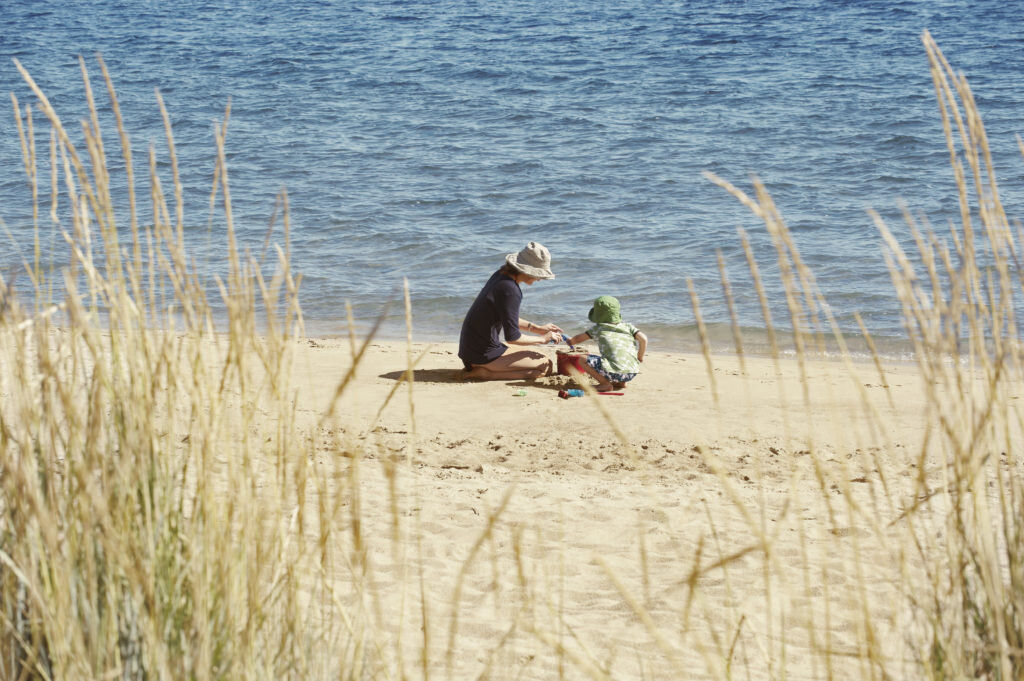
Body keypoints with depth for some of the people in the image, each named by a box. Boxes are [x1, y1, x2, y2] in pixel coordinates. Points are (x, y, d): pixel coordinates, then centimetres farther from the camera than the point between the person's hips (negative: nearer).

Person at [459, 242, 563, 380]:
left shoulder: (500, 275, 7)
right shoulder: (510, 291, -21)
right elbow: (512, 337, -19)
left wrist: (536, 328, 14)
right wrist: (543, 339, -5)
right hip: (484, 354, -10)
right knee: (545, 365, -9)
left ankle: (474, 367, 10)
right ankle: (485, 373, -11)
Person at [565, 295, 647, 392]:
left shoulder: (598, 328, 10)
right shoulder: (627, 326, 16)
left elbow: (577, 339, 18)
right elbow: (643, 338, 5)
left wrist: (571, 341, 41)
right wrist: (640, 358, 18)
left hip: (615, 372, -5)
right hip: (632, 373, 5)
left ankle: (606, 384, -3)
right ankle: (621, 382, 18)